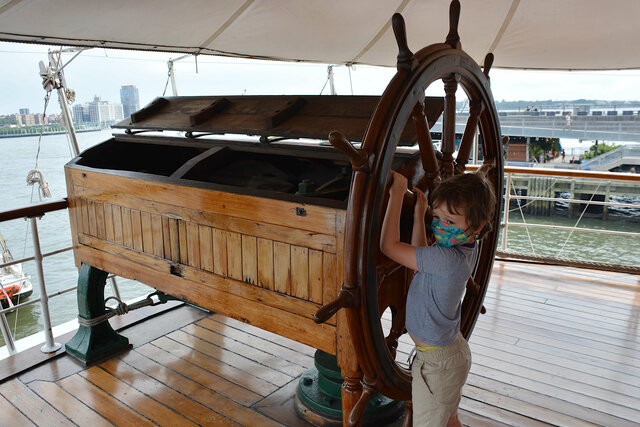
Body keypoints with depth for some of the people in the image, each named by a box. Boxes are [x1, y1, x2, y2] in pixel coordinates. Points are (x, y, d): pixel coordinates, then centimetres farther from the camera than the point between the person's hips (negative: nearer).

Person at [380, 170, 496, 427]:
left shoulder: (449, 259, -34)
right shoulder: (466, 248, -6)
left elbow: (389, 245, -31)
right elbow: (419, 256, 9)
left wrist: (397, 194, -25)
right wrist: (419, 214, 2)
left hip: (436, 362, -9)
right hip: (453, 350, 9)